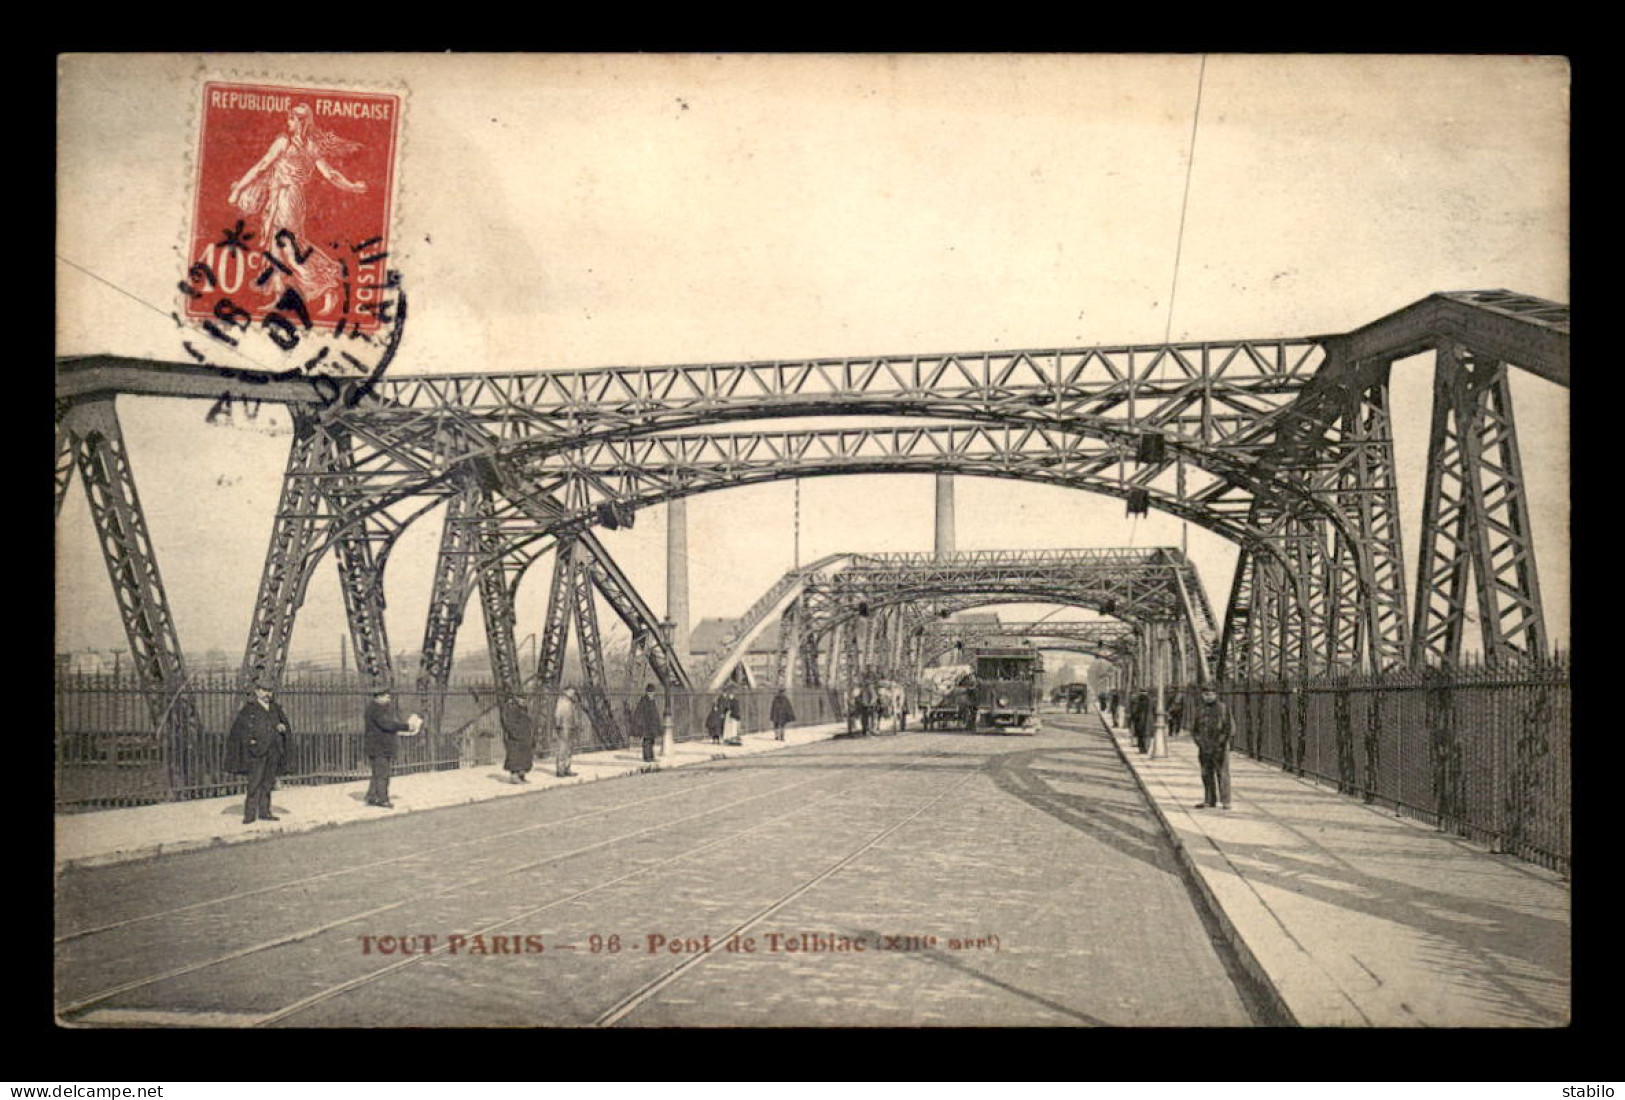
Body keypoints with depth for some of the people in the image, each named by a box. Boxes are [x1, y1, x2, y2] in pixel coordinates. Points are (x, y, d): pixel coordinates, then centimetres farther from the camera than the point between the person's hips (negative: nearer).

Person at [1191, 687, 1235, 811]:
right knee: (1207, 775, 6)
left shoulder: (1224, 709, -3)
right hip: (1204, 748, 5)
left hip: (1219, 748, -5)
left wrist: (1219, 743, -12)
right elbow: (1194, 728, 16)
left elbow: (1230, 728, -7)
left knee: (1222, 774, -5)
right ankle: (1210, 801, 12)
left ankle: (1225, 802, -4)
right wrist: (1199, 742, 3)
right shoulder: (1200, 710, 10)